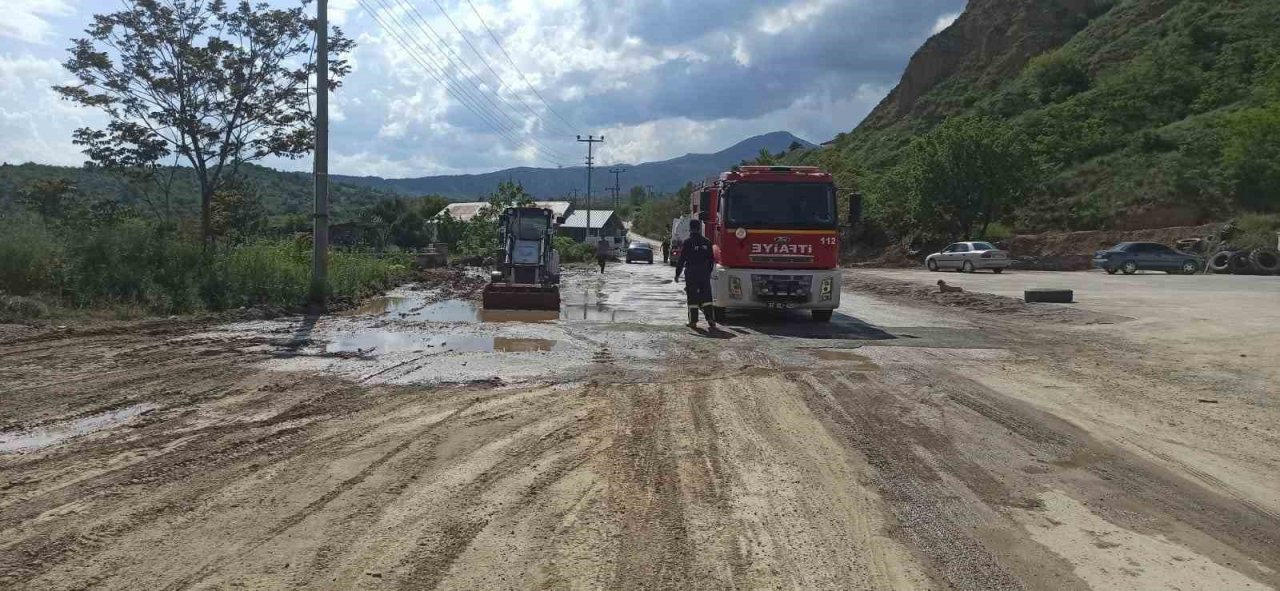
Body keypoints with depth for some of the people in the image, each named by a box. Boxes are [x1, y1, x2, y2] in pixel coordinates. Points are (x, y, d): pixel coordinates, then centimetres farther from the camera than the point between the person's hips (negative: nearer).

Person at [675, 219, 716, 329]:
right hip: (704, 273, 3)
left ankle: (693, 321, 3)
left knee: (692, 297, 2)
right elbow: (711, 259, 11)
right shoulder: (707, 242, 6)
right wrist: (709, 272, 22)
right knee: (706, 296, 5)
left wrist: (677, 274, -1)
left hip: (691, 273, -3)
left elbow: (681, 259, -7)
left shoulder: (687, 242, -7)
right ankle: (711, 319, -3)